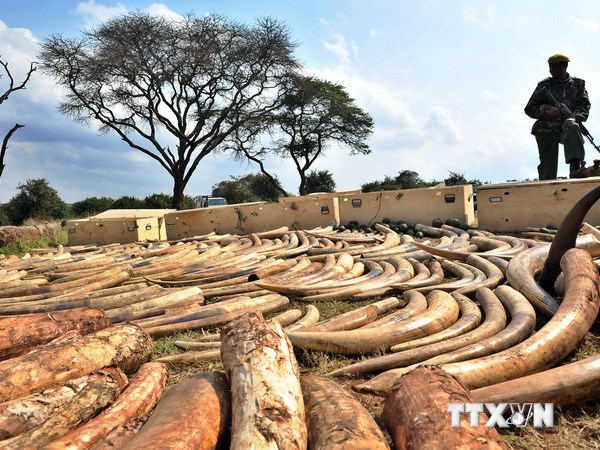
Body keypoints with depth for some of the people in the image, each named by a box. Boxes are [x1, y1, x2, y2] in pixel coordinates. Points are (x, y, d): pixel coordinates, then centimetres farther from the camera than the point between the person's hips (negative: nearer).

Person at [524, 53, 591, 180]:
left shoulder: (577, 84, 14)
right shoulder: (544, 85, 13)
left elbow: (585, 105, 3)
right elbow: (529, 109, 9)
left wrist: (574, 117, -19)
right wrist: (547, 110, -11)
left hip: (567, 125, -1)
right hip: (546, 130, 1)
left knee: (573, 128, -36)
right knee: (548, 165, -6)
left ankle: (575, 168, -49)